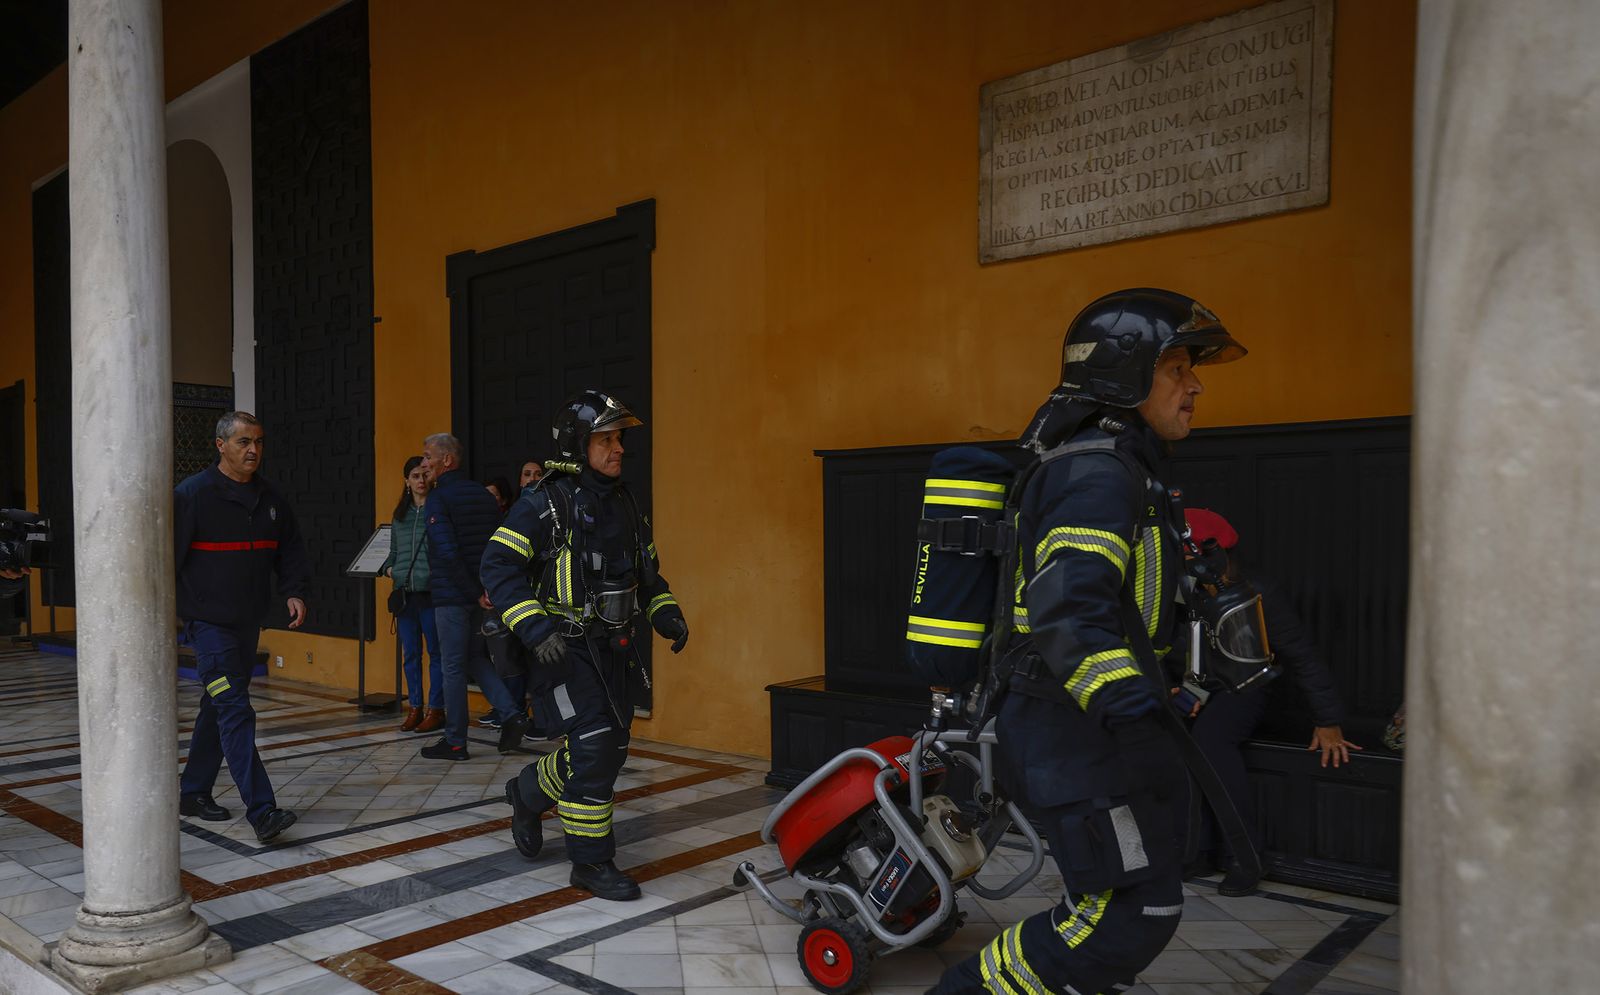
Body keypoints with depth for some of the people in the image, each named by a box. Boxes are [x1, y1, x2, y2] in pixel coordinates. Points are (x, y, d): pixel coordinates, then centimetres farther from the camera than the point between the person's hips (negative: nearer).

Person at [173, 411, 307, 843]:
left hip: (248, 623, 7)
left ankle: (193, 792, 33)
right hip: (209, 623, -7)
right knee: (235, 713, -13)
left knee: (218, 709, 17)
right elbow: (168, 556, -9)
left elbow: (291, 548, 14)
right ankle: (262, 811, -17)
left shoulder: (270, 497, 9)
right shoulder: (191, 494, -9)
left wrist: (294, 591, -1)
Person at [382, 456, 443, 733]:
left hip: (431, 592, -6)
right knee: (410, 653, 11)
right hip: (404, 593, 6)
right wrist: (389, 568, 5)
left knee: (435, 652, 1)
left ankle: (435, 710, 9)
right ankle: (415, 708, 20)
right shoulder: (400, 514, 14)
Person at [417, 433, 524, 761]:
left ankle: (455, 742, 10)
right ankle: (511, 712, 8)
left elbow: (448, 553, -22)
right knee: (472, 657, 20)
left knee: (453, 667, 1)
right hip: (479, 593, 7)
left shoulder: (437, 499, -12)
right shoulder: (482, 494, 10)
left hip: (451, 595, -7)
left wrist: (474, 593, -15)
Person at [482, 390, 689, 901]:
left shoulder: (623, 504, 11)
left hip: (612, 648, 8)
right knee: (593, 748, -11)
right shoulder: (545, 502, -12)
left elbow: (647, 571, 21)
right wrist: (535, 627, -26)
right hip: (562, 647, -7)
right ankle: (592, 862, 5)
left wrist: (666, 614, 5)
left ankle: (527, 793, 38)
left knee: (609, 750, 11)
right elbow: (498, 566, -16)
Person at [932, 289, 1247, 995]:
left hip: (1089, 727, 11)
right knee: (1133, 914, -8)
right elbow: (1071, 611, -31)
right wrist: (1131, 713, -41)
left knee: (1113, 904, 18)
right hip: (1076, 732, -11)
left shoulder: (1118, 465, 18)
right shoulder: (1099, 470, -17)